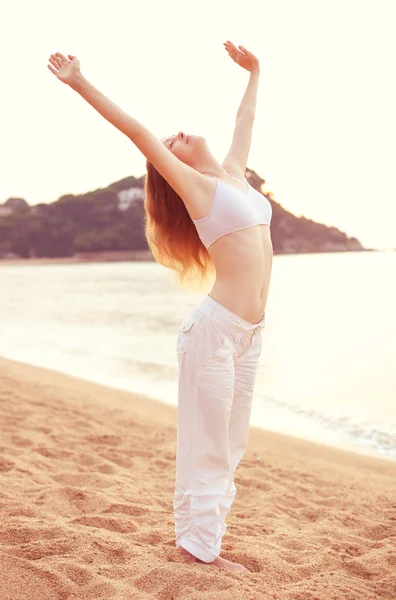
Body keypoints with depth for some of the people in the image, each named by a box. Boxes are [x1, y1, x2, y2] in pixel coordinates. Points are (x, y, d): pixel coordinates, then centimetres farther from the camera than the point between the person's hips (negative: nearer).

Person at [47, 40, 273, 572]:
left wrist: (253, 73, 45)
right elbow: (136, 130, -6)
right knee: (207, 445, 1)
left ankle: (207, 537, 22)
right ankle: (197, 543, 13)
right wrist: (81, 84, -6)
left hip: (249, 332, 7)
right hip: (216, 327, -7)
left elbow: (245, 119, 32)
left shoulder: (234, 173, 17)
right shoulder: (191, 184, -1)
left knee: (231, 445, 11)